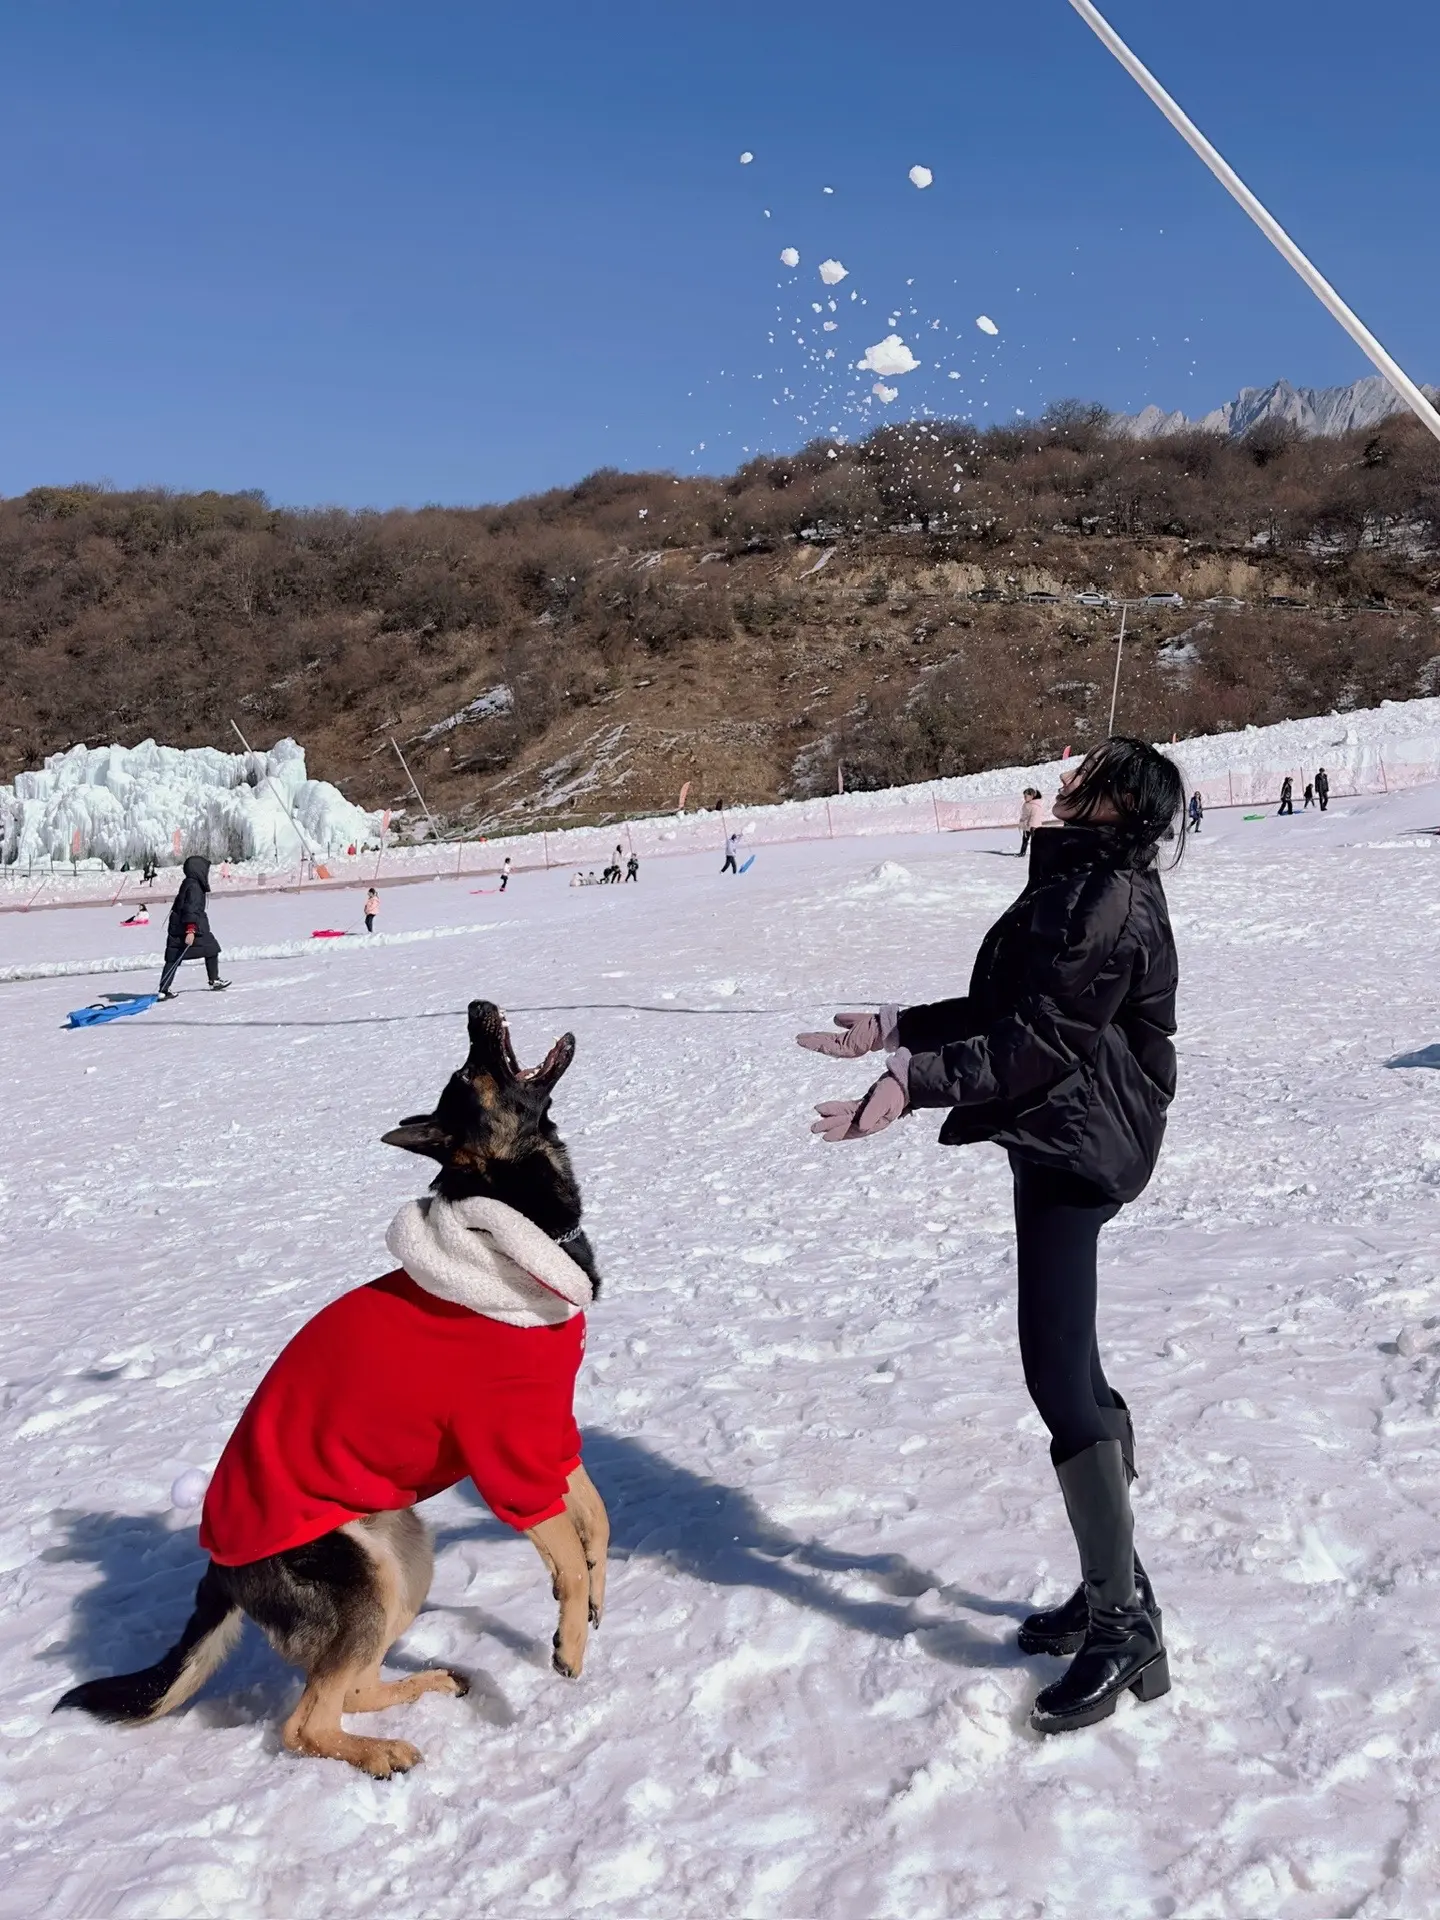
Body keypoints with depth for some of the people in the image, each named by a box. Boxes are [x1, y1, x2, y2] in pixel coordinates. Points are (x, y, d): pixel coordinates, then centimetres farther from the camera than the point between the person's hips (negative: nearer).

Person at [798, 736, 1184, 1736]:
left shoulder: (1110, 899, -17)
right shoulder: (1074, 884, 15)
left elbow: (1041, 1040, -24)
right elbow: (997, 1011, 20)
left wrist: (914, 1082, -30)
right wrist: (894, 1028, 17)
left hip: (1079, 1147, -11)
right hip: (1058, 1143, 11)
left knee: (1058, 1373, -9)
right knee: (1068, 1361, 15)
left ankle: (1125, 1625, 1)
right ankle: (1110, 1587, 27)